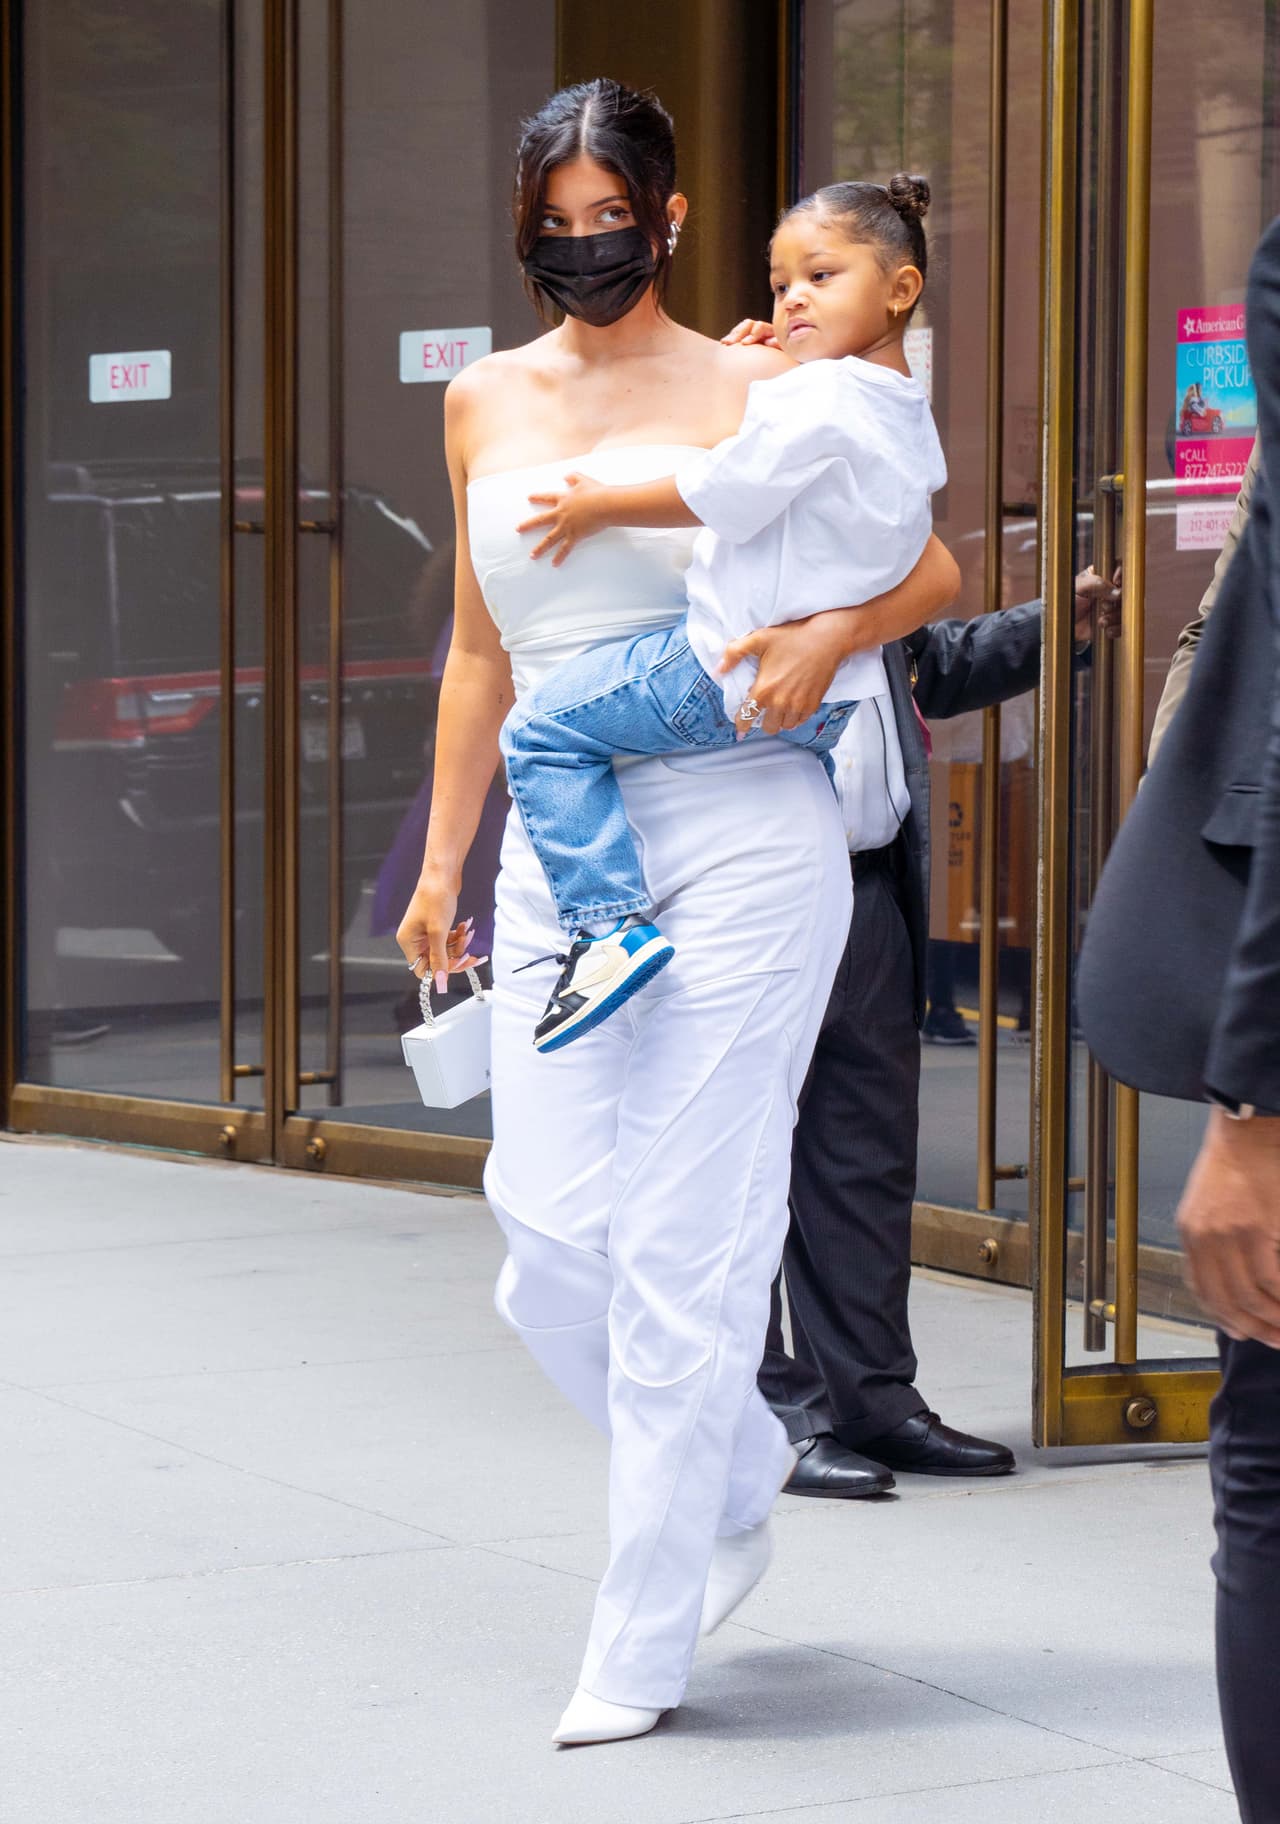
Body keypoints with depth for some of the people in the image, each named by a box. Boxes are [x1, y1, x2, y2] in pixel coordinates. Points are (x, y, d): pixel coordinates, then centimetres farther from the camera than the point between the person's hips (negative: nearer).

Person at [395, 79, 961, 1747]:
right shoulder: (484, 404, 14)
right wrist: (442, 861, 18)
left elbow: (931, 568, 5)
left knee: (684, 1248, -5)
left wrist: (828, 634, -15)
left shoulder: (747, 390, 1)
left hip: (738, 837, -4)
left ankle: (642, 1647, 4)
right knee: (551, 1238, -5)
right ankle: (737, 1477, 24)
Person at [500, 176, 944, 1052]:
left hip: (728, 675, -9)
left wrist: (601, 506, 0)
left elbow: (720, 496, -15)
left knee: (543, 732, -3)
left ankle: (611, 922, -13)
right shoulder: (912, 421, 9)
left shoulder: (819, 398, -19)